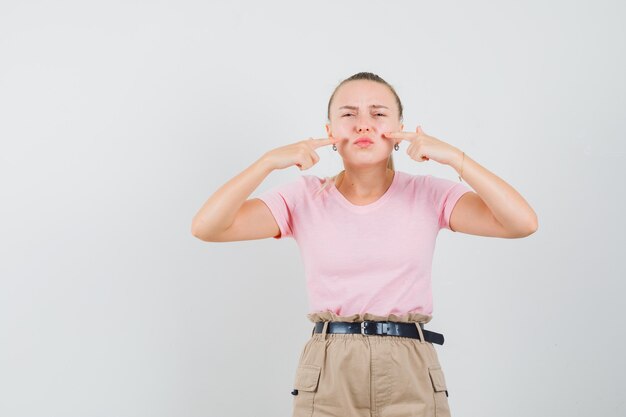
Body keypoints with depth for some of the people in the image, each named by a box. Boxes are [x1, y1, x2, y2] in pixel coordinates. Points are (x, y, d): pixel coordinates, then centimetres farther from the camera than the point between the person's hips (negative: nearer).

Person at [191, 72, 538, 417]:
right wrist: (269, 161, -19)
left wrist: (455, 158, -19)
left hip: (411, 376, 0)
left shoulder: (429, 195, -1)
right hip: (327, 378, 0)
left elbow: (523, 223, -13)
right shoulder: (304, 198, 0)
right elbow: (206, 227, -10)